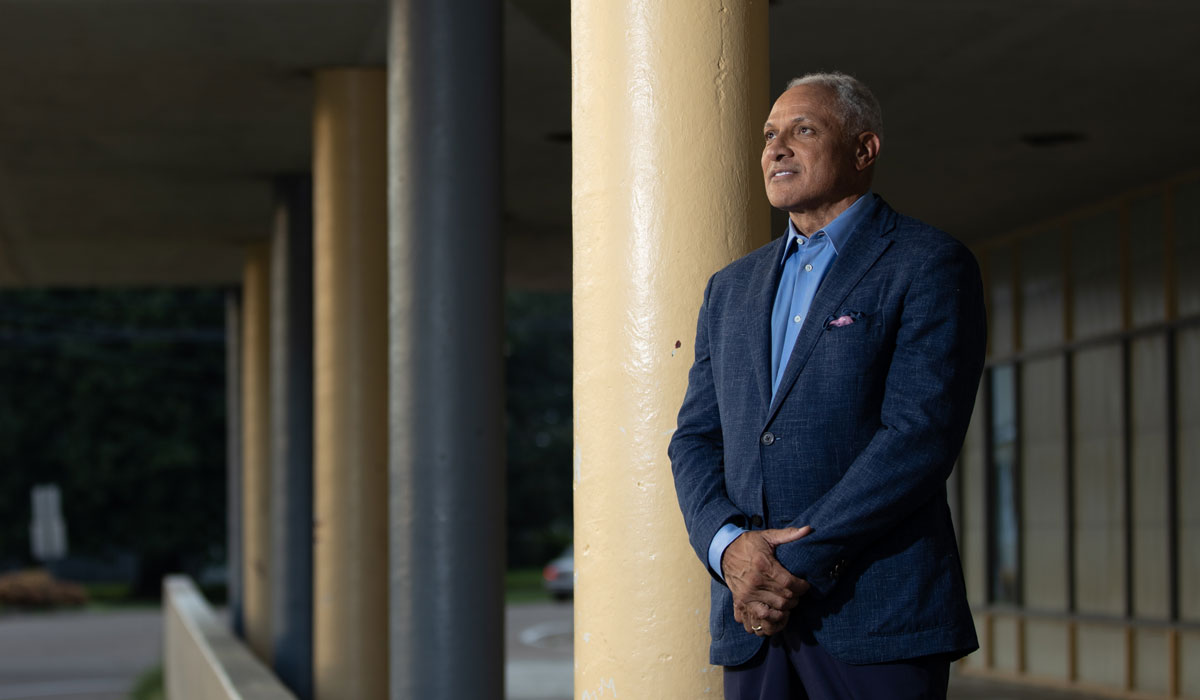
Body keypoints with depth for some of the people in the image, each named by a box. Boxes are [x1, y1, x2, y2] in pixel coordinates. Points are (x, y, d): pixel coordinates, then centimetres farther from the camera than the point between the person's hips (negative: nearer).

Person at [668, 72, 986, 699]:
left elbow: (921, 435, -11)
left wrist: (797, 563, -14)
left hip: (881, 621, -5)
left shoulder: (930, 265, 0)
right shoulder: (732, 288, 19)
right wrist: (730, 547, -7)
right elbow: (695, 440, 13)